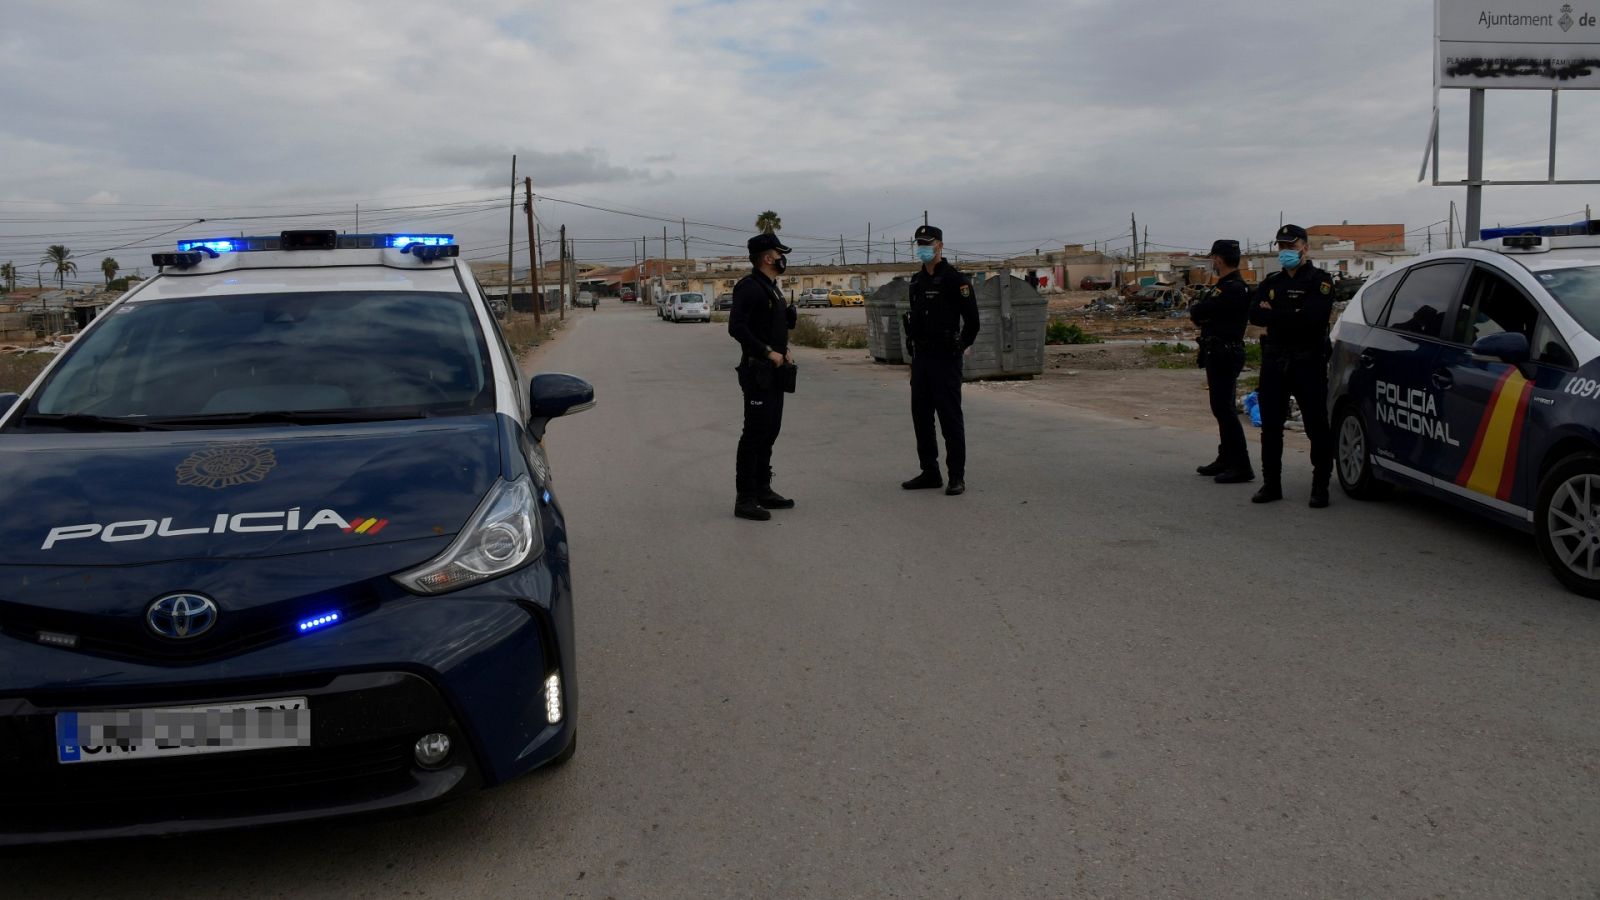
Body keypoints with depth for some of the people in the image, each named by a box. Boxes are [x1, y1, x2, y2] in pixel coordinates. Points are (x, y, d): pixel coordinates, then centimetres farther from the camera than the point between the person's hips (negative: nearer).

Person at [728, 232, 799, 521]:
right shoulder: (749, 286, -14)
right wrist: (769, 352, -21)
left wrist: (784, 350, 8)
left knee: (770, 431, 14)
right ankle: (744, 499, -4)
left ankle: (762, 490, 24)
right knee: (755, 433, -8)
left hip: (775, 372, 10)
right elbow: (737, 327, -23)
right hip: (757, 371, -10)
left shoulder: (772, 288, 17)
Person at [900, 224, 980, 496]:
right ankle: (929, 472, 19)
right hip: (920, 359, 8)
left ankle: (957, 476, 1)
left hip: (945, 359, -8)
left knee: (950, 417, -4)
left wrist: (959, 348, -2)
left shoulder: (955, 279, -9)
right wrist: (913, 348, 15)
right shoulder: (917, 280, 14)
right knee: (921, 416, 10)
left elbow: (972, 320, -9)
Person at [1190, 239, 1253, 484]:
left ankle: (1241, 467, -10)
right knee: (1221, 408, 15)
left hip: (1225, 354, -10)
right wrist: (1201, 312, -6)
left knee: (1225, 409, -11)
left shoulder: (1234, 289, -17)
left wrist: (1197, 311, 0)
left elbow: (1197, 312, -19)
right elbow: (1198, 312, 14)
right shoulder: (1221, 286, 17)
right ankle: (1226, 459, 24)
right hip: (1217, 354, 10)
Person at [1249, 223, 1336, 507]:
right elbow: (1254, 315, -1)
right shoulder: (1271, 283, 15)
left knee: (1317, 427, -1)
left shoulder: (1319, 280, -3)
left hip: (1308, 362, -5)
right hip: (1274, 361, 6)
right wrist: (1291, 316, -14)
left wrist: (1273, 314, -11)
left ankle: (1320, 486, 6)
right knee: (1270, 426, 8)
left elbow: (1311, 317, -20)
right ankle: (1271, 484, 17)